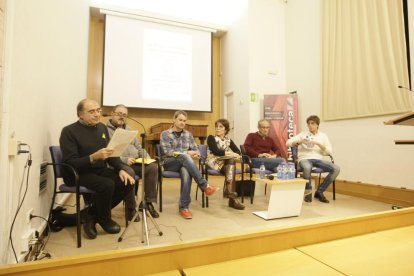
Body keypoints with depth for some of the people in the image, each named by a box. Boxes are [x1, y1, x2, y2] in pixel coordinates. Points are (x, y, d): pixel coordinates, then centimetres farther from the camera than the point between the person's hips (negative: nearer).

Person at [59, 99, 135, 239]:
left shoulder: (102, 127, 8)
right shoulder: (69, 131, -11)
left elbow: (111, 153, 11)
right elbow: (70, 163, -18)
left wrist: (121, 169, -6)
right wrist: (94, 157, -33)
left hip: (100, 170, 6)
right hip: (78, 174, -6)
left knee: (127, 182, -16)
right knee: (107, 184, -31)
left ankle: (91, 214, 0)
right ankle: (104, 219, 0)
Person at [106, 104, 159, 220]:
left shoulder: (128, 129, 23)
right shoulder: (105, 130, -2)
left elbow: (138, 146, 25)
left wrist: (145, 156, 5)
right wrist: (124, 160, -23)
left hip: (135, 162, 7)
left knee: (153, 167, -19)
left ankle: (149, 201, -10)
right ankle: (130, 208, -19)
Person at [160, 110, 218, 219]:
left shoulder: (188, 134, 16)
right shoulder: (165, 134, 3)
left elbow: (195, 149, 10)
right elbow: (167, 152, -9)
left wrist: (196, 154, -17)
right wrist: (187, 153, -17)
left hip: (184, 162, 3)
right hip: (170, 163, -2)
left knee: (186, 172, -37)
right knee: (185, 157, -36)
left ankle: (183, 207, -31)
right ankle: (205, 186, -37)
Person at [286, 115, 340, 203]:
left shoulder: (323, 136, 17)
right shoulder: (303, 134, 12)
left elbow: (329, 151, 7)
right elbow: (288, 142, 5)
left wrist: (318, 144, -8)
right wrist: (299, 141, -12)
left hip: (318, 159, 3)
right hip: (304, 159, -3)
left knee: (336, 168, -23)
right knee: (307, 167, -39)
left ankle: (319, 192, -9)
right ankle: (308, 191, -13)